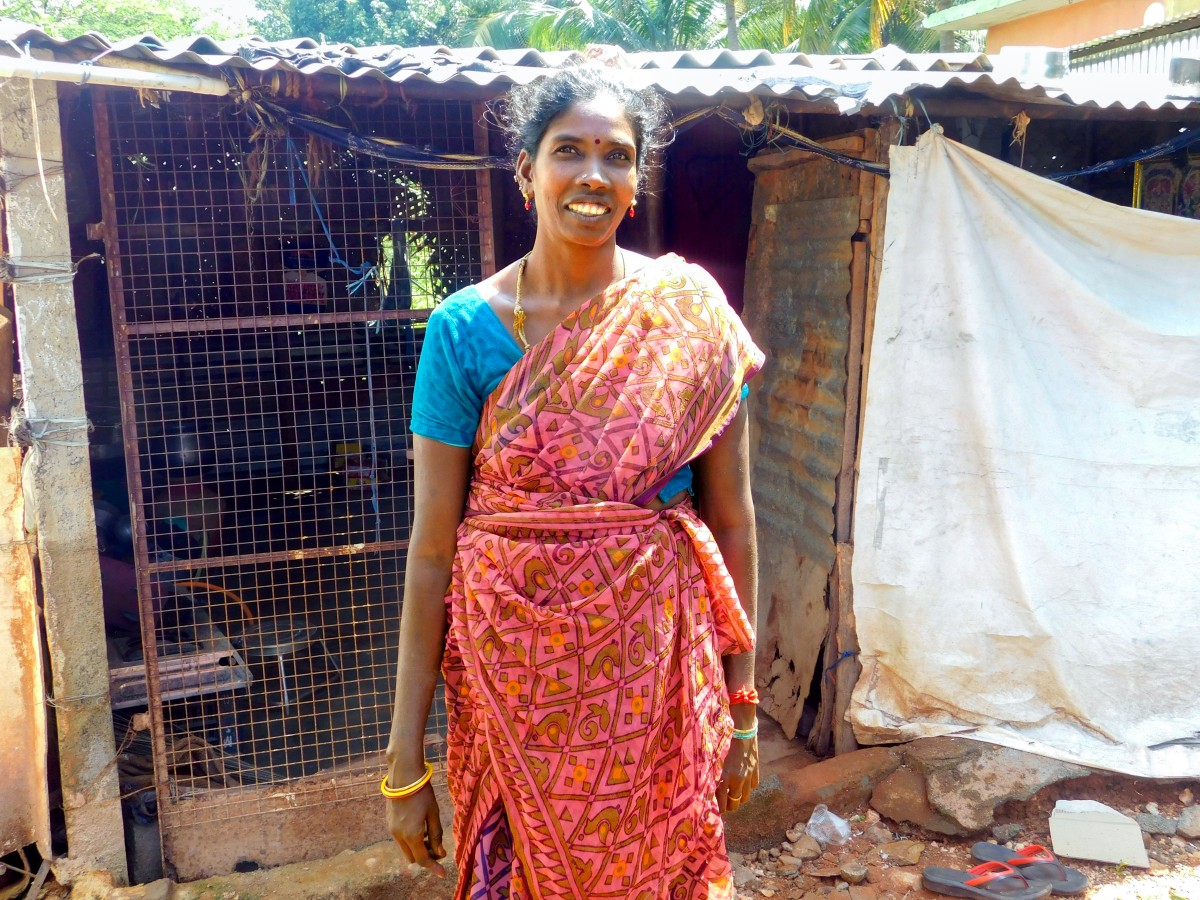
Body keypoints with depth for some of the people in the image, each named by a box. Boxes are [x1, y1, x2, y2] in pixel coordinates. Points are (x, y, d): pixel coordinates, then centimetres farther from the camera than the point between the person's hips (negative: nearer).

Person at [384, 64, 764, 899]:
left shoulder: (689, 314, -4)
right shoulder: (466, 328, -6)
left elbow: (732, 518, 0)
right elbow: (432, 548, -6)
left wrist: (744, 706, 1)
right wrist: (405, 761, -4)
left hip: (657, 674, 1)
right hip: (514, 672, 0)